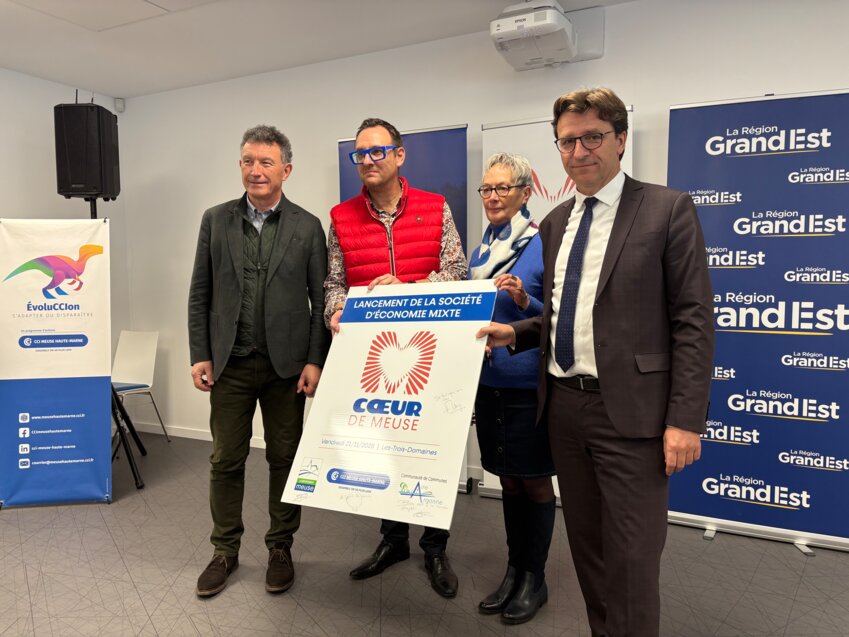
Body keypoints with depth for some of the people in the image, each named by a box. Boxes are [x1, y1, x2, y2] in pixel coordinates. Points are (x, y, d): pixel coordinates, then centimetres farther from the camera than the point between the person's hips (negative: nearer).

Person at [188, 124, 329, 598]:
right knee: (226, 460, 9)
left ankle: (281, 548, 26)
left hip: (286, 364, -1)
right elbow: (200, 294, 6)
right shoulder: (216, 220, 5)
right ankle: (225, 551, 27)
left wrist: (315, 361, -8)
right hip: (229, 363, 2)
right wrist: (200, 355, 0)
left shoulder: (307, 227, 0)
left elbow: (321, 300, -1)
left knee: (285, 458, 9)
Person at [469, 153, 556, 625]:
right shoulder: (482, 251, 10)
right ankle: (514, 570, 31)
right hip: (488, 385, 6)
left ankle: (535, 578, 25)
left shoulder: (545, 246, -10)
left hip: (529, 387, -6)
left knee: (535, 482, 8)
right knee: (509, 481, 16)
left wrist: (525, 302, -26)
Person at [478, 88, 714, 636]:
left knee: (632, 557, 1)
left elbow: (694, 322, -10)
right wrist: (514, 333, 1)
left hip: (630, 411, -6)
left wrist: (686, 420, -15)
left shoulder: (667, 210, -6)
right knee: (586, 545, 18)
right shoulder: (555, 223, 12)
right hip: (565, 405, 6)